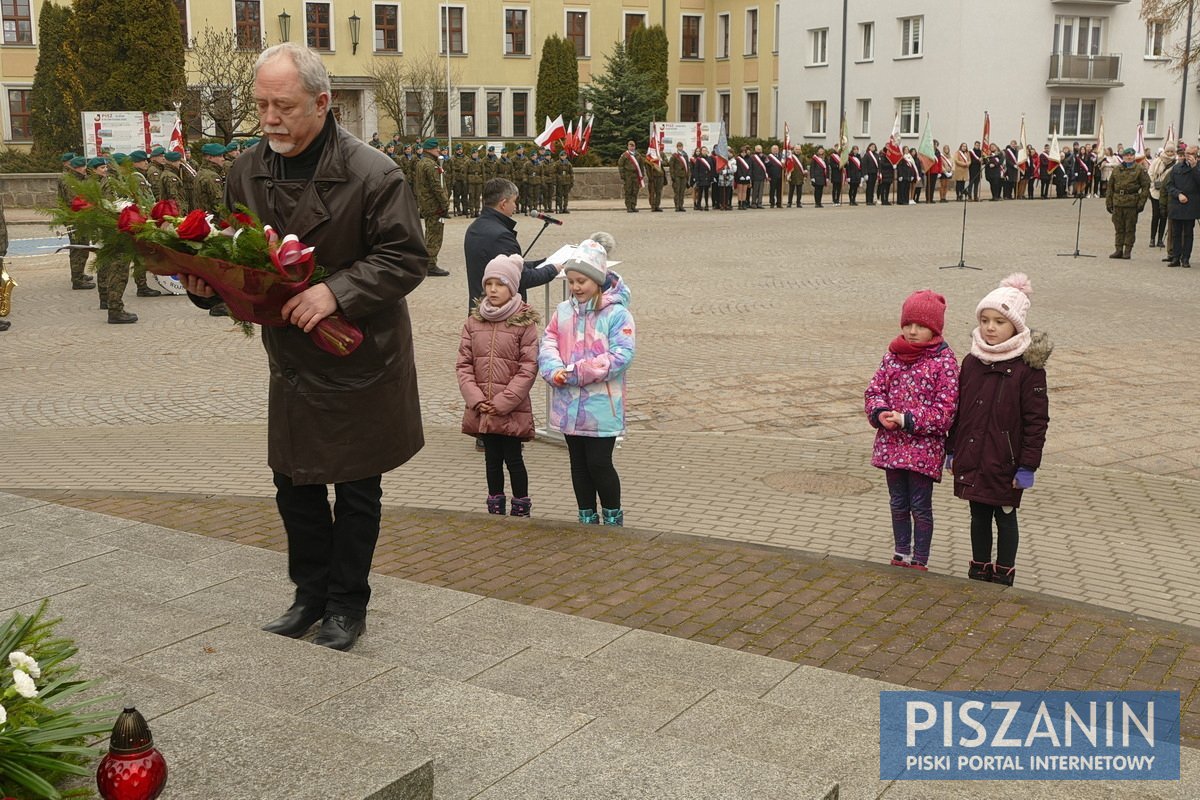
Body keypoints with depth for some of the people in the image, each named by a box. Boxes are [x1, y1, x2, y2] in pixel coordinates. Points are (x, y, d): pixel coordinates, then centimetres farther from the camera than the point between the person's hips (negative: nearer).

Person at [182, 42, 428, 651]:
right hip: (292, 364, 5)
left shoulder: (372, 175, -18)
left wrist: (337, 291, -30)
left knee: (356, 490, 9)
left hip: (360, 364, -5)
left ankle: (347, 603, 25)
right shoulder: (247, 173, 0)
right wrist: (207, 283, -11)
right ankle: (311, 594, 32)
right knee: (295, 486, 14)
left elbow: (406, 259, -17)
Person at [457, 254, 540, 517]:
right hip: (482, 409, 4)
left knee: (513, 458, 3)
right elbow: (464, 363, 5)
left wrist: (504, 401, -14)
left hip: (512, 409, -4)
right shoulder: (474, 321, 6)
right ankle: (495, 509, 25)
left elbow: (529, 368, -10)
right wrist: (475, 398, -7)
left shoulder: (525, 322, -7)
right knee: (492, 458, 14)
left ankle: (521, 510, 16)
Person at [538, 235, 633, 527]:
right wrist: (556, 371, -18)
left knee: (599, 463, -1)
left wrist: (576, 372, -19)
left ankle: (613, 517, 19)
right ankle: (587, 518, 27)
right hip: (569, 404, 5)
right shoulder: (563, 311, 9)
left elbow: (620, 357, -18)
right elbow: (547, 346, 4)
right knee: (579, 464, 14)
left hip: (602, 406, -5)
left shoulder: (617, 314, -10)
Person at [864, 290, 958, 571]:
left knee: (921, 507, 4)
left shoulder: (944, 360, -11)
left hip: (924, 447, -5)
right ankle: (900, 556, 31)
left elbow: (945, 409, -14)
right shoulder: (893, 355, 5)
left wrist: (907, 420, -20)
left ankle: (919, 562, 17)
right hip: (891, 444, 5)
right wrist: (881, 413, -13)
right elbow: (874, 390, 8)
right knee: (898, 504, 17)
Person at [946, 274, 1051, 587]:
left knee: (1005, 516, 10)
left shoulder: (1028, 367, -13)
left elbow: (1036, 420, -12)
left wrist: (1028, 465, -13)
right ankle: (980, 570, 30)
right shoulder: (971, 362, 3)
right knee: (979, 515, 16)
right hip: (971, 460, 5)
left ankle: (1003, 575, 23)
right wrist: (952, 450, 12)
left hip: (1006, 463, -5)